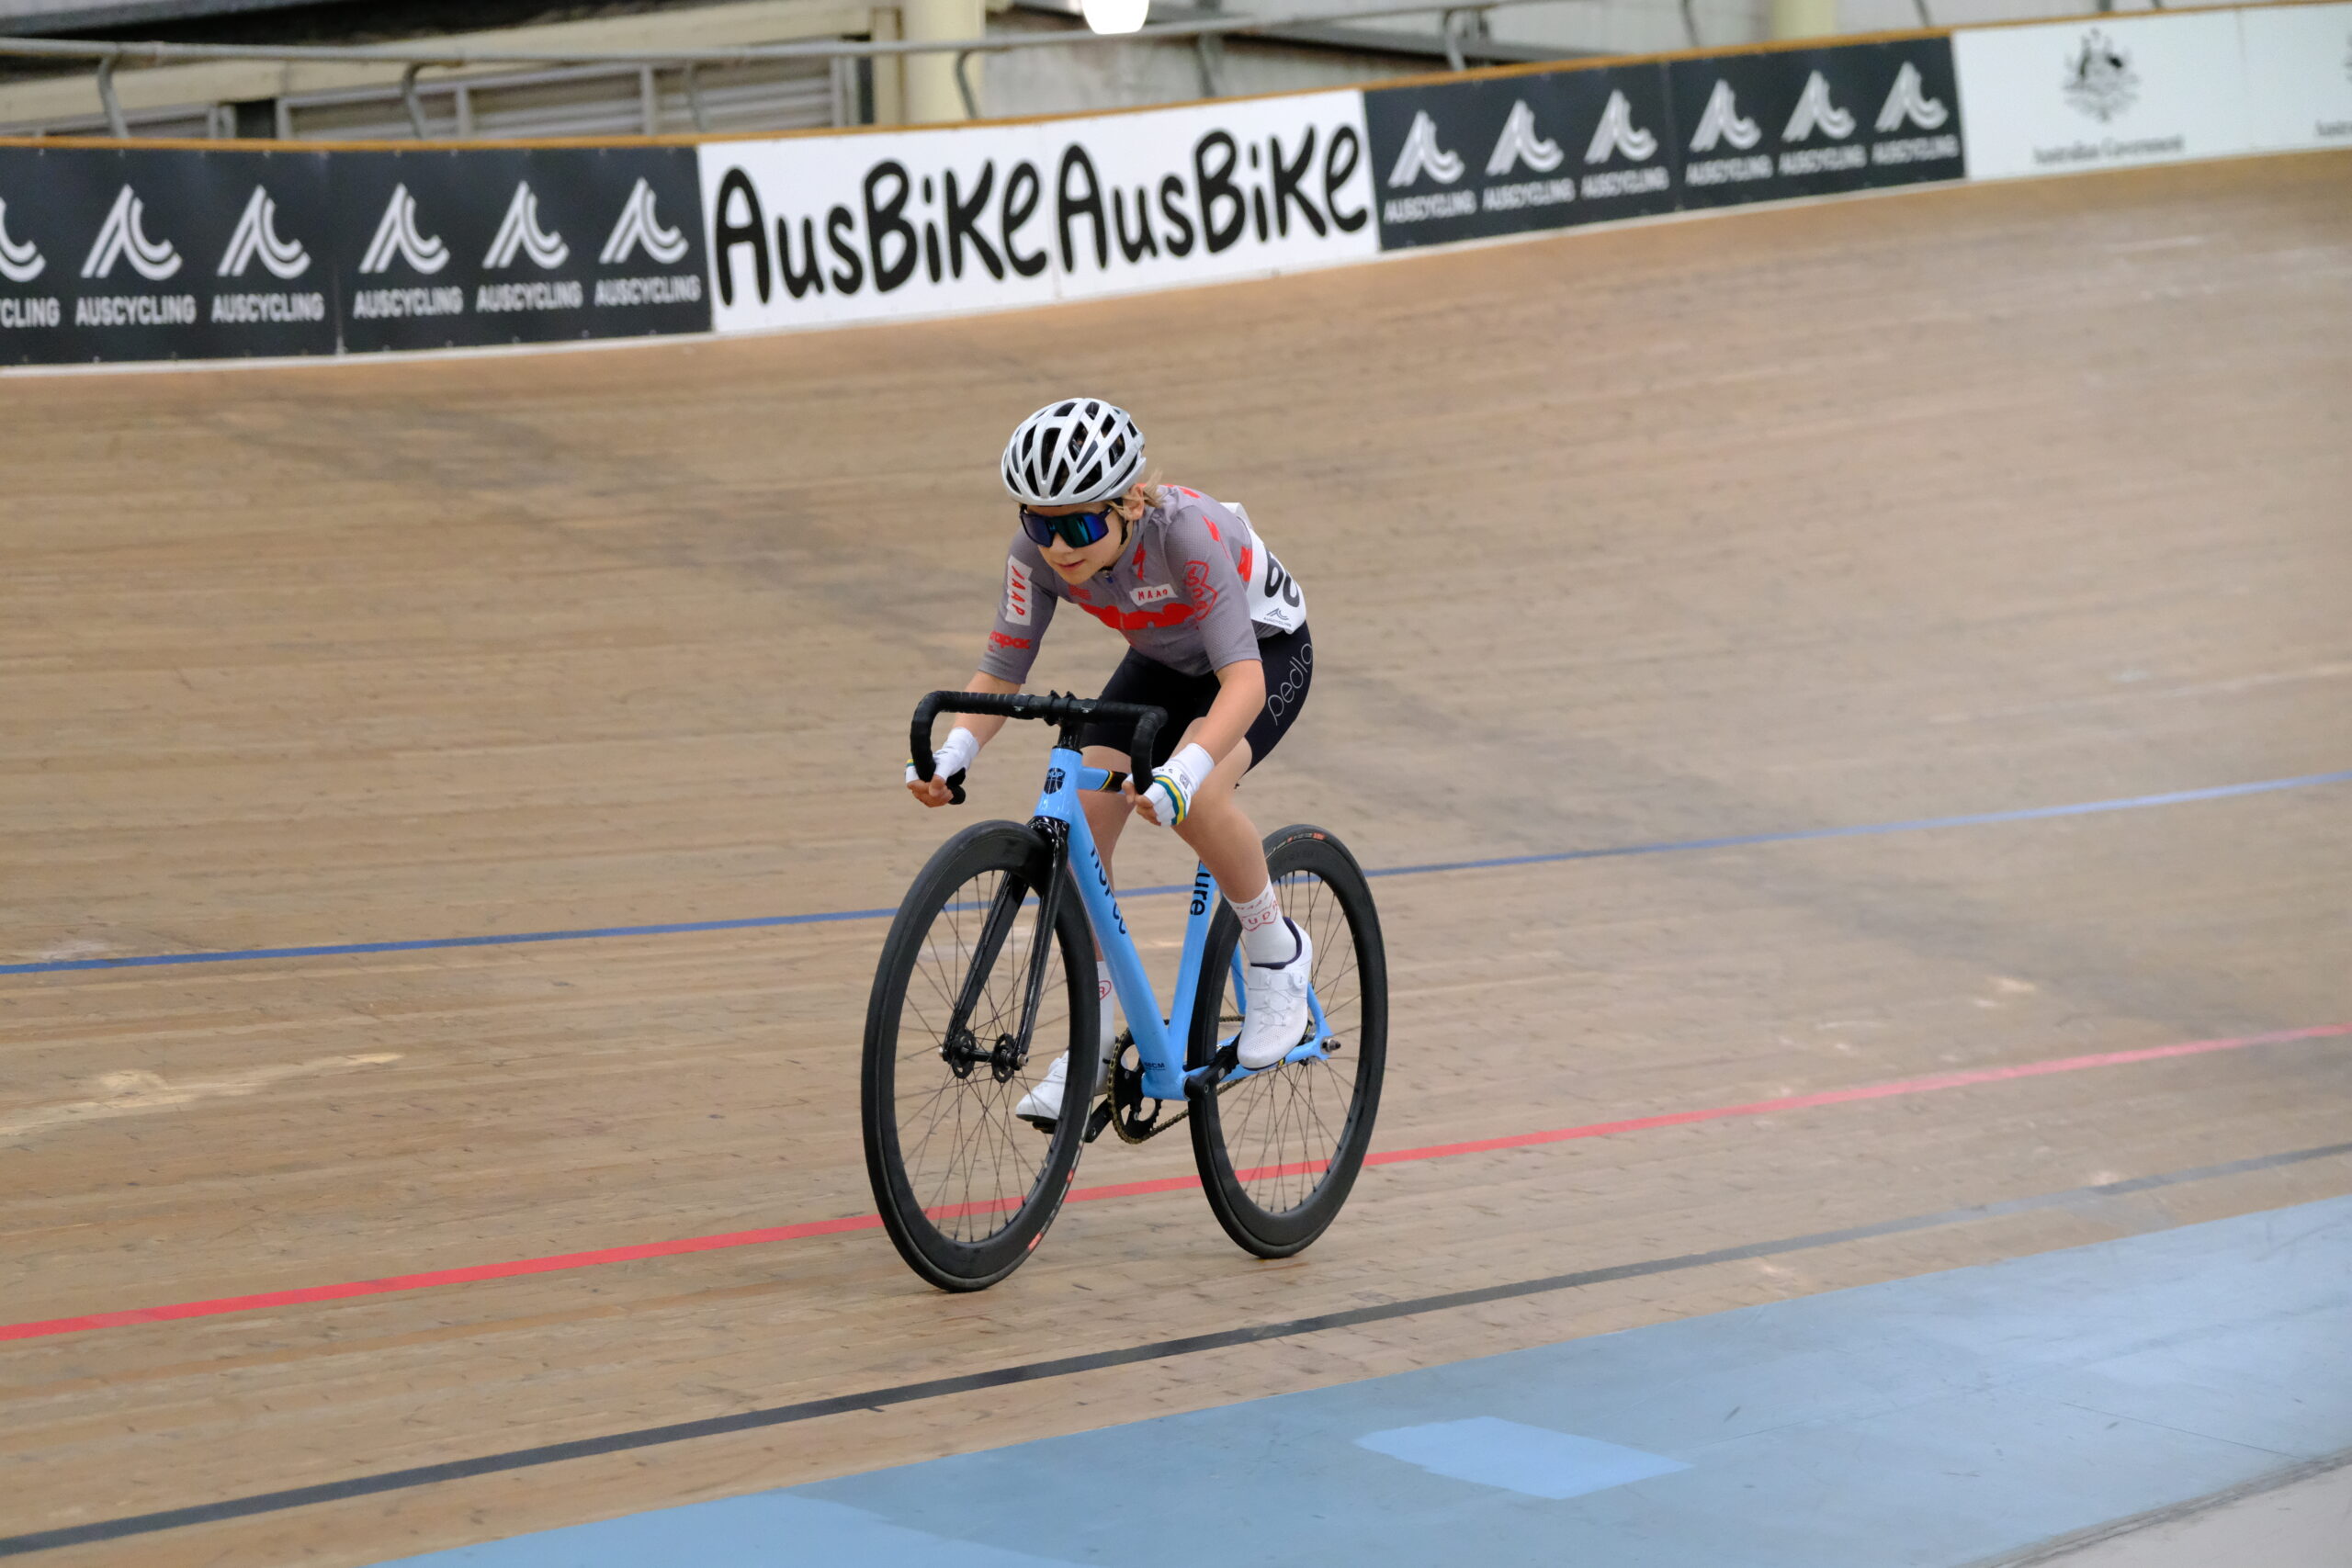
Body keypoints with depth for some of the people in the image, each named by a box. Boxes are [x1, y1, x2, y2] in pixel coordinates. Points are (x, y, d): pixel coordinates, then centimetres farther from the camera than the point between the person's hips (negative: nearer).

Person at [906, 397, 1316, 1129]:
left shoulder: (1184, 531, -39)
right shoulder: (1040, 551, -24)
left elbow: (1243, 678, -45)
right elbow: (1001, 670, -18)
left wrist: (1184, 770, -61)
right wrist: (951, 752, -38)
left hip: (1265, 651, -5)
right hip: (1162, 663, 5)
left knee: (1193, 798, -34)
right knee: (1078, 818, -16)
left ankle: (1277, 953, -6)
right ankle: (1090, 1039, -1)